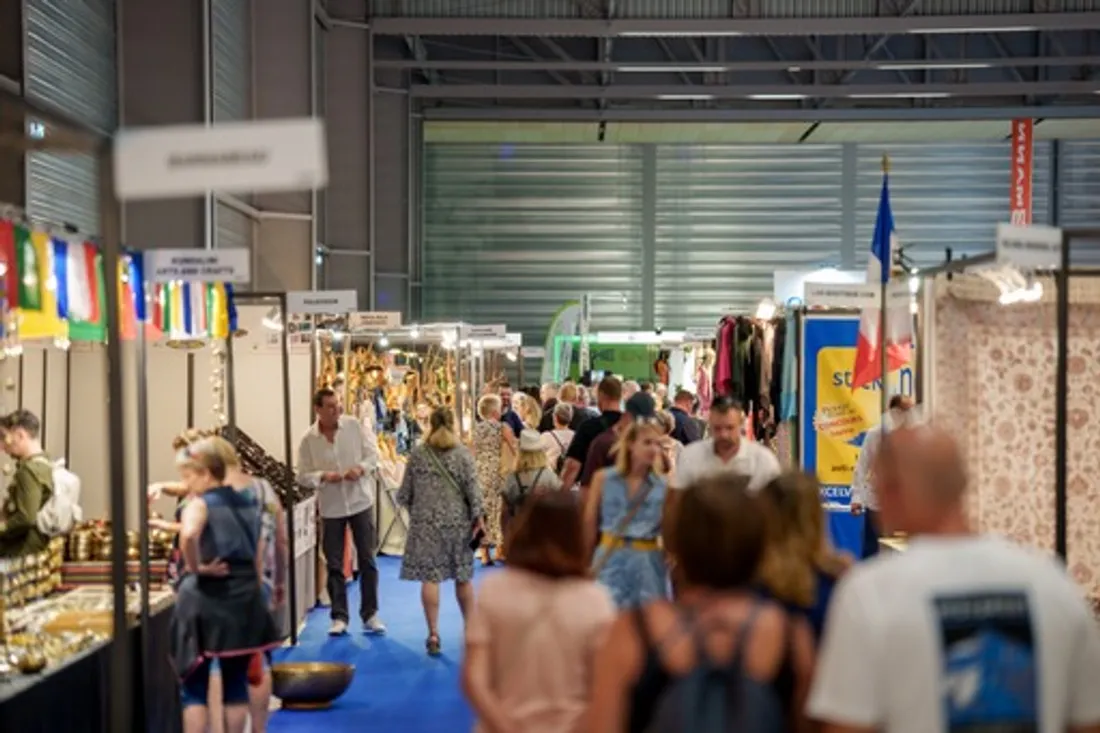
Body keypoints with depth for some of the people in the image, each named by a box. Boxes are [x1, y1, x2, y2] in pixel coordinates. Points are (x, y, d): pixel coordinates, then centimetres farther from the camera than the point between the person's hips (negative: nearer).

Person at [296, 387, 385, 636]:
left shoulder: (353, 425, -5)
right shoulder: (308, 440, -6)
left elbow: (373, 453, 0)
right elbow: (303, 476, -2)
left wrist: (361, 468, -19)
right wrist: (323, 477, -20)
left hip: (360, 501, 0)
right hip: (331, 507, 0)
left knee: (367, 559, 4)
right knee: (334, 565, 5)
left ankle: (370, 615, 14)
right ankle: (339, 617, 16)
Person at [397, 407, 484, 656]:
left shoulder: (418, 454, -1)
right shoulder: (462, 453, -2)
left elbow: (405, 492, 3)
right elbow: (472, 489, -5)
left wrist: (414, 506, 22)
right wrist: (478, 518, 3)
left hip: (426, 521, -1)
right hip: (457, 521, 1)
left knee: (430, 577, -1)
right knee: (463, 577, 11)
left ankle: (433, 634, -5)